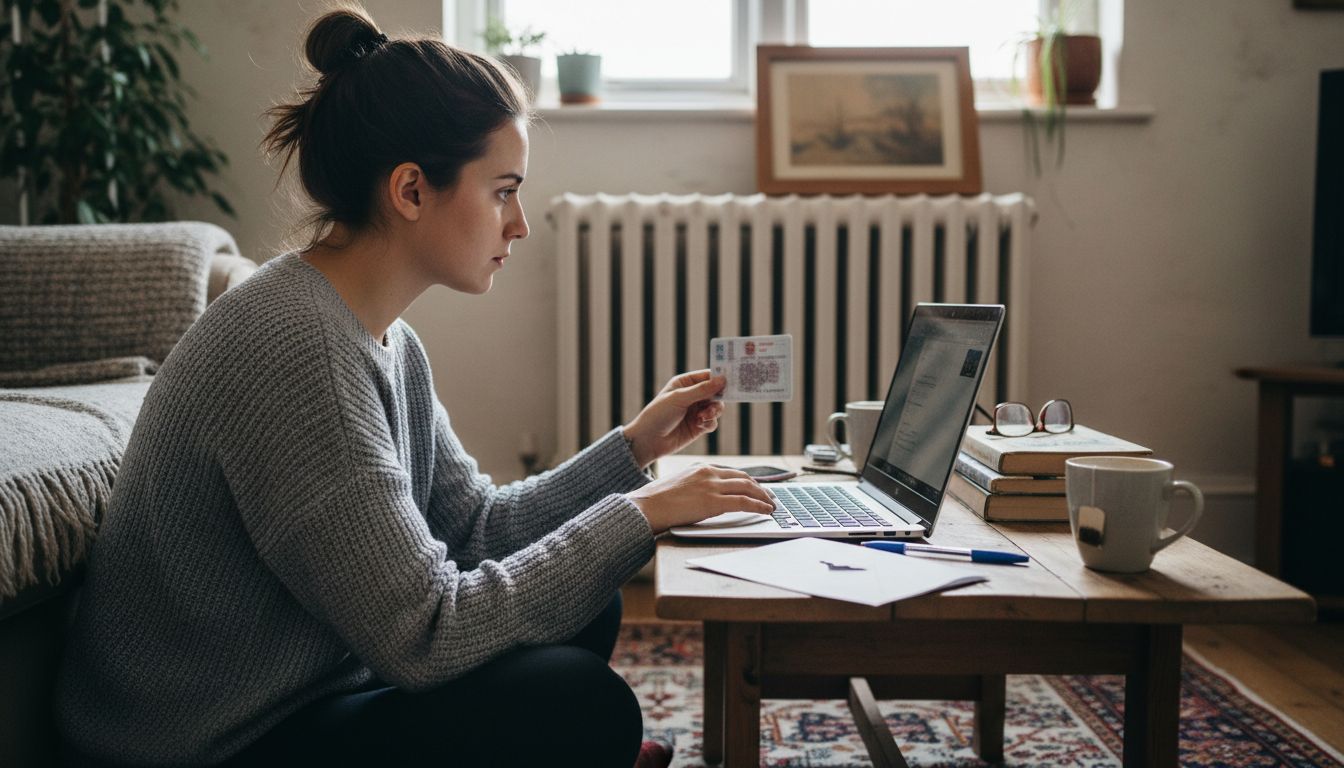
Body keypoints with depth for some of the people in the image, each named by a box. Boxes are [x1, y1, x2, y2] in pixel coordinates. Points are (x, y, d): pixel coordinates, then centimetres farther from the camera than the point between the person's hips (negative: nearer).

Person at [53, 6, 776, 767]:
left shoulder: (385, 338, 3)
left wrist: (635, 446, 2)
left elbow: (477, 527, 7)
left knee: (584, 608, 8)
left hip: (304, 690, 9)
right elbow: (425, 639, -27)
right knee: (583, 705, -17)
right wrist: (639, 514, -20)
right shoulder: (296, 347, -27)